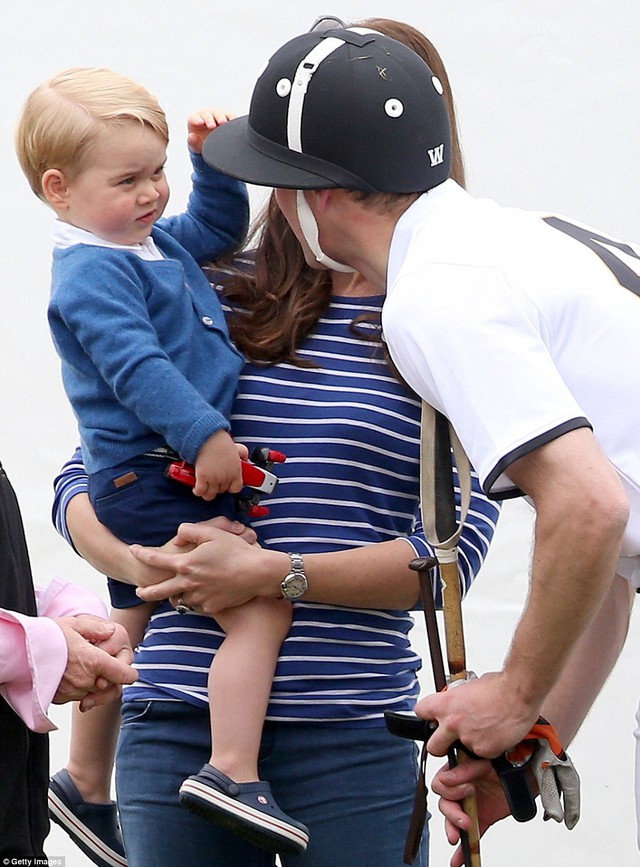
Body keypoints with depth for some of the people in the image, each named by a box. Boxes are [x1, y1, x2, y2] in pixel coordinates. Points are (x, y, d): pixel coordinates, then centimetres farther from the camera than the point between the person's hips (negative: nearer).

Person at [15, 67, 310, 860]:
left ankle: (83, 782, 38)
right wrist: (204, 435, -32)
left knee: (129, 632, 23)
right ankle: (231, 773, -27)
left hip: (139, 485, 11)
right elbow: (136, 368, -27)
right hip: (155, 482, -11)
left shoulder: (157, 243, 14)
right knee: (261, 608, -20)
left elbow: (219, 225, 31)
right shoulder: (92, 274, -16)